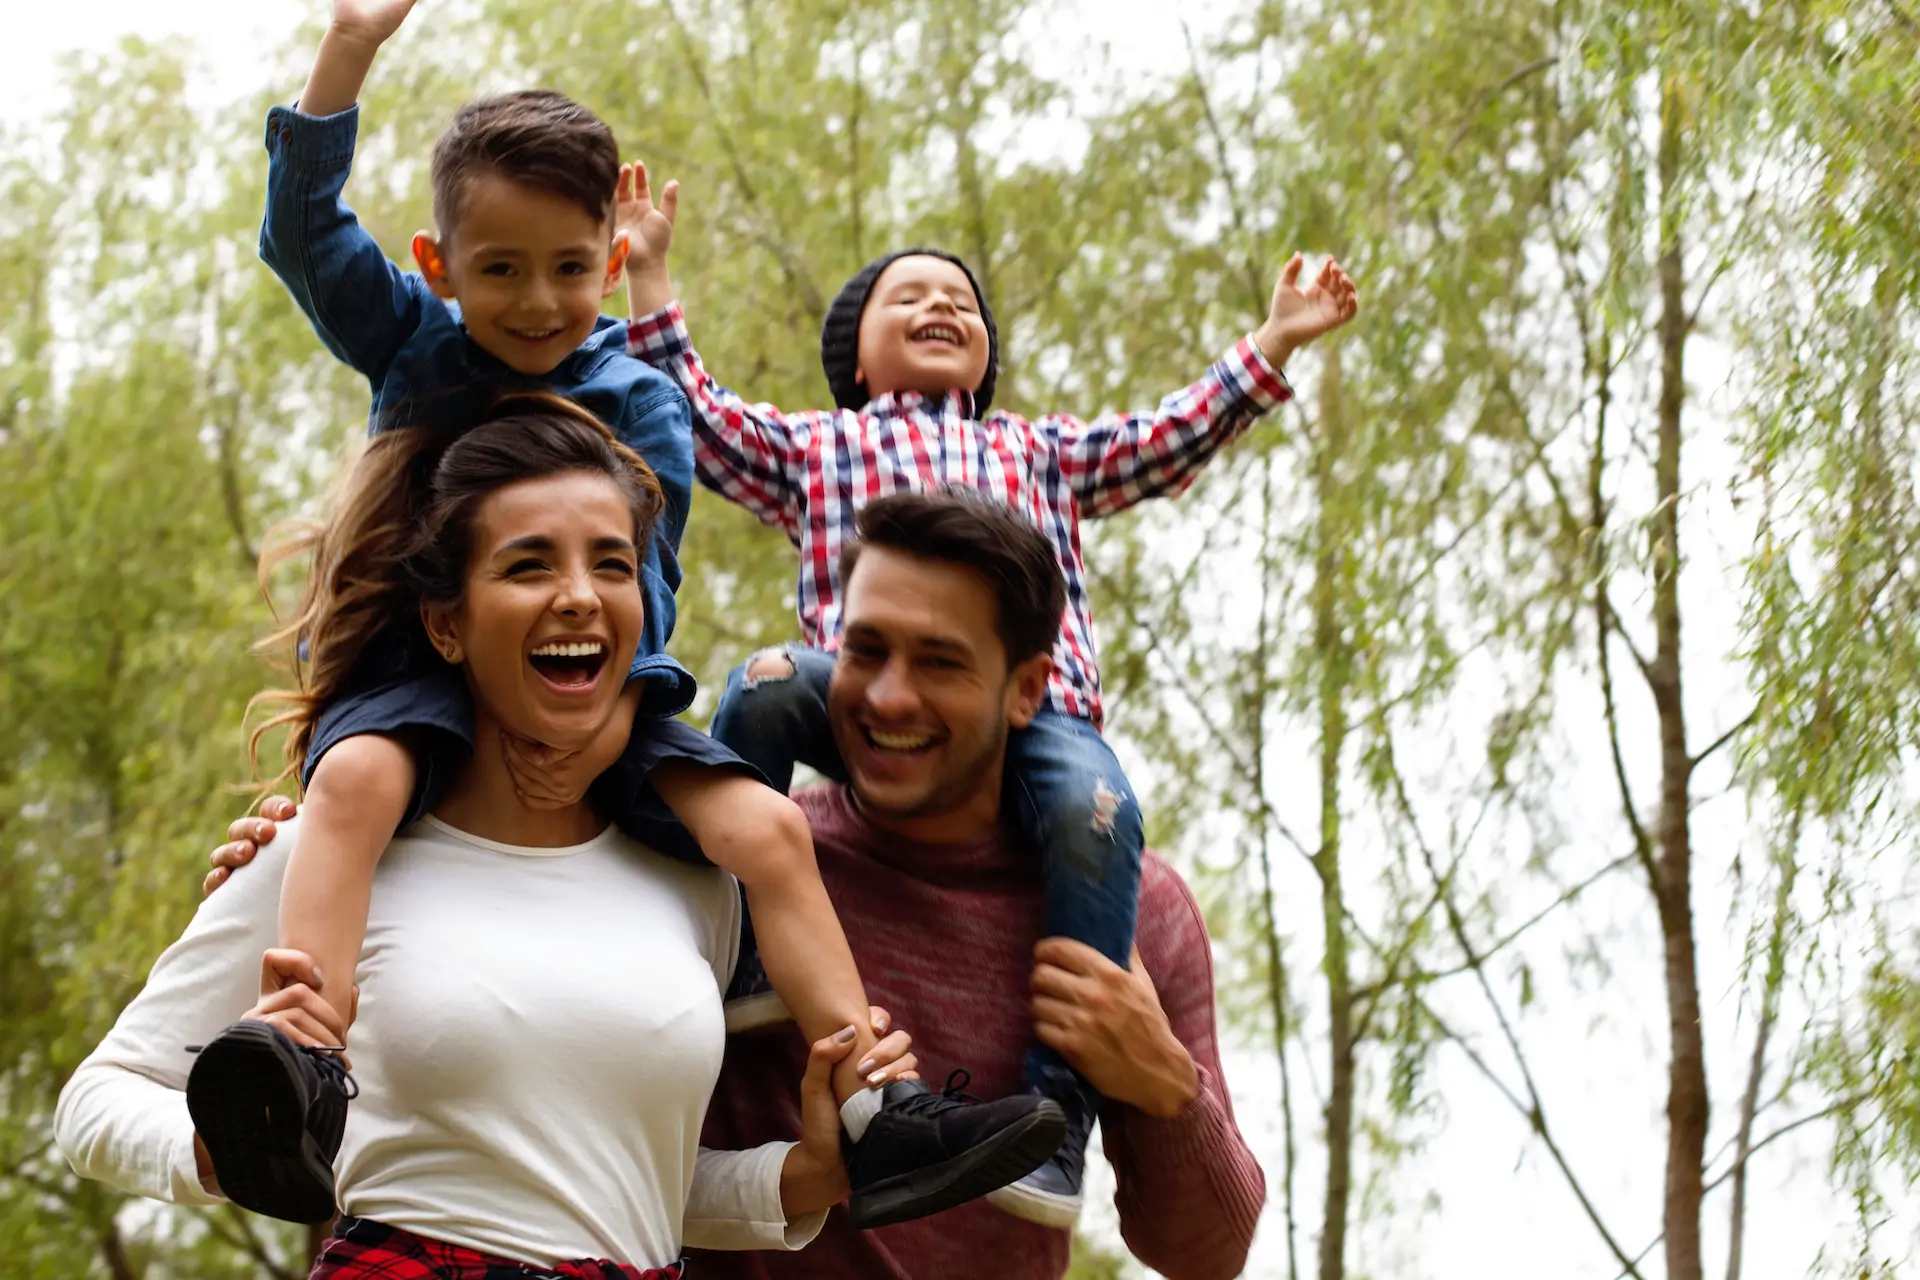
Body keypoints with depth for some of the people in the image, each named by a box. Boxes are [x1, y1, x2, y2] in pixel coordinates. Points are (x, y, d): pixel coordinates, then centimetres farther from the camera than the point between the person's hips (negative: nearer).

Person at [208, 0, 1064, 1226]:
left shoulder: (640, 402, 5)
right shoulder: (411, 344, 9)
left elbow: (640, 576, -2)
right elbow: (305, 230, 1)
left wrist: (618, 708, -21)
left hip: (595, 691, 2)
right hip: (419, 667, -2)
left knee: (767, 826, -17)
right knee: (358, 775, -37)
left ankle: (878, 1127, -17)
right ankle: (296, 1092, -54)